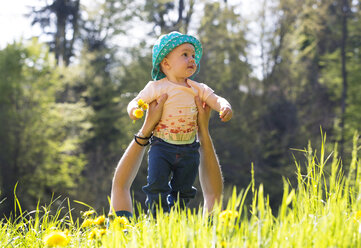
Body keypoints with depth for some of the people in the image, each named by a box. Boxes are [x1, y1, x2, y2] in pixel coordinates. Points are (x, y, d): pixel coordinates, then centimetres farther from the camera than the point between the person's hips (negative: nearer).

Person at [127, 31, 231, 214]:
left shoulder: (198, 89, 5)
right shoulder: (157, 88, -5)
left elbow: (216, 100, 0)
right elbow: (136, 101, -1)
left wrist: (225, 107, -23)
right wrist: (134, 109, -25)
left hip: (189, 150, 4)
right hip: (162, 147, -3)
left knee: (182, 191, 11)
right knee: (157, 187, -13)